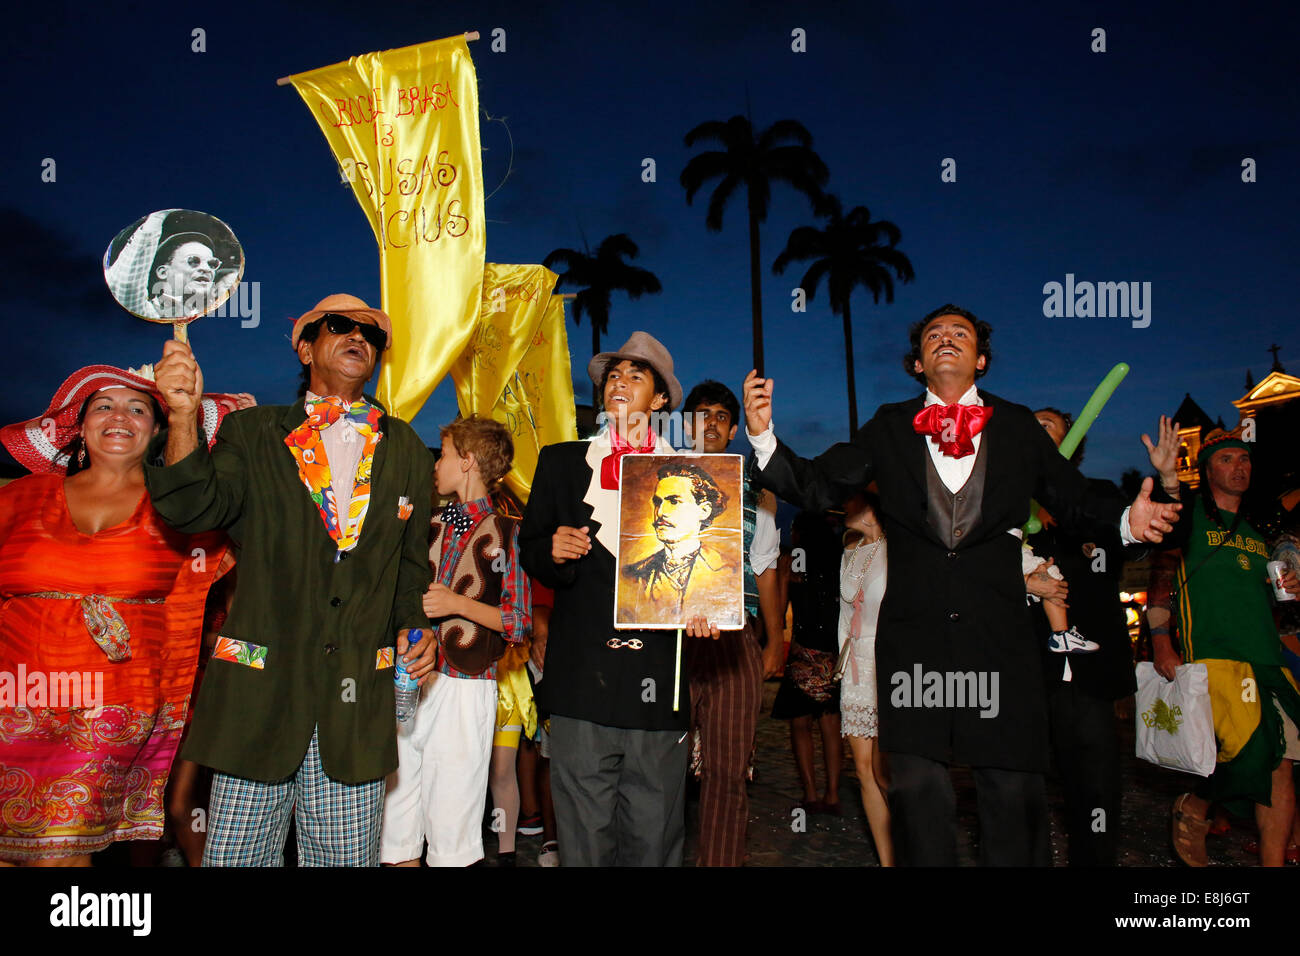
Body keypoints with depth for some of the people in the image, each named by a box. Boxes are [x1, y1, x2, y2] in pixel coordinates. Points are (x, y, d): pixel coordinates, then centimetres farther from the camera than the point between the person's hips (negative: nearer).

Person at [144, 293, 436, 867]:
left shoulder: (407, 452, 14)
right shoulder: (252, 433, 8)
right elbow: (196, 508, -9)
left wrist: (414, 626, 4)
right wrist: (181, 416, -25)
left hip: (359, 699, 2)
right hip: (260, 688, -1)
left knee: (346, 857, 7)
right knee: (234, 856, 4)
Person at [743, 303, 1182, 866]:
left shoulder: (1018, 427, 11)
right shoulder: (888, 429, 11)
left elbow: (1072, 500, 13)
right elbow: (816, 487, 6)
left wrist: (1126, 519, -7)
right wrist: (764, 435, -9)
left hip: (998, 634, 0)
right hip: (913, 635, 0)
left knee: (1014, 787, 1)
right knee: (918, 787, 4)